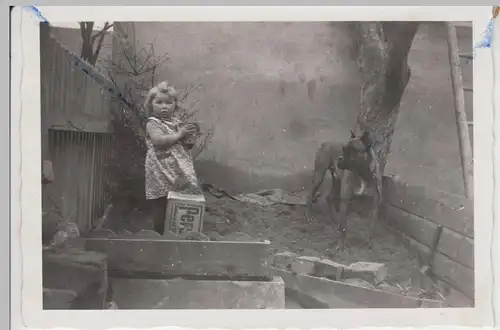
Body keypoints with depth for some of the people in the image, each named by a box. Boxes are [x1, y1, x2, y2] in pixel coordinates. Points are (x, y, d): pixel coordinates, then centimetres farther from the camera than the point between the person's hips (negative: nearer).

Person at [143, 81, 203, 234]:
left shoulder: (177, 123, 15)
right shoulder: (152, 123, -3)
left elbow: (184, 144, 20)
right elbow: (158, 141, -21)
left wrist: (189, 136, -1)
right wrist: (179, 135, -16)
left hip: (180, 170, 6)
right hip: (161, 171, -6)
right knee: (161, 206, -1)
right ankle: (160, 235, 10)